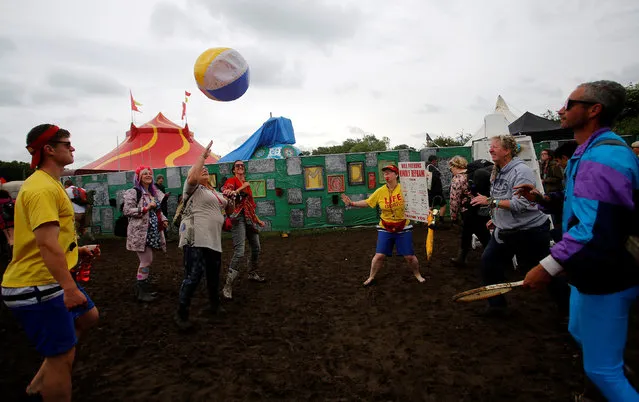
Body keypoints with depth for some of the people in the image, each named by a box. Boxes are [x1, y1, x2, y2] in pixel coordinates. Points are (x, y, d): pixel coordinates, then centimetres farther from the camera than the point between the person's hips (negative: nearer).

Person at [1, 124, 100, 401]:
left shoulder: (49, 184, 13)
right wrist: (69, 287, -35)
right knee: (62, 355, -1)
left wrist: (76, 248, 23)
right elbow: (46, 243, -31)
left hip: (50, 279, 11)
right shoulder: (42, 188, -21)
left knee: (88, 317, 23)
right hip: (35, 286, -11)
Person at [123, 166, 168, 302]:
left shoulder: (154, 192, 16)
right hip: (141, 232, -8)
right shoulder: (133, 192, -8)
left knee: (147, 261, 12)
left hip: (153, 231, 8)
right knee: (146, 261, -6)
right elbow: (127, 210, -15)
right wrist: (146, 208, -20)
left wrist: (164, 220, 7)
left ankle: (142, 288, 24)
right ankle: (141, 292, 8)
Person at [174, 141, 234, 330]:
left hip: (213, 240, 8)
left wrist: (229, 201, 2)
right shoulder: (193, 188, 0)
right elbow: (192, 177, -25)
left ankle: (215, 305, 37)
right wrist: (203, 156, -17)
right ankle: (181, 314, 3)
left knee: (214, 275, 19)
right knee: (193, 276, -10)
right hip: (195, 240, -8)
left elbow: (229, 210, 25)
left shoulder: (214, 192, 22)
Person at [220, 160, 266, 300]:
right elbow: (226, 189, -22)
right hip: (239, 218, -8)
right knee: (239, 252, -18)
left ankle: (253, 273, 39)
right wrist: (229, 191, -41)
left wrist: (257, 219, 28)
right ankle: (228, 286, -15)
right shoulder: (232, 180, 0)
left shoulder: (247, 184, 21)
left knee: (256, 248, 17)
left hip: (250, 219, 8)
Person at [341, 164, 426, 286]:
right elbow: (367, 202, 2)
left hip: (403, 228, -1)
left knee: (409, 256, 6)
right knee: (379, 255, 1)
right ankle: (371, 277, 21)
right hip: (385, 229, 1)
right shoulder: (380, 191, -6)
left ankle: (417, 275, 33)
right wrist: (351, 203, -7)